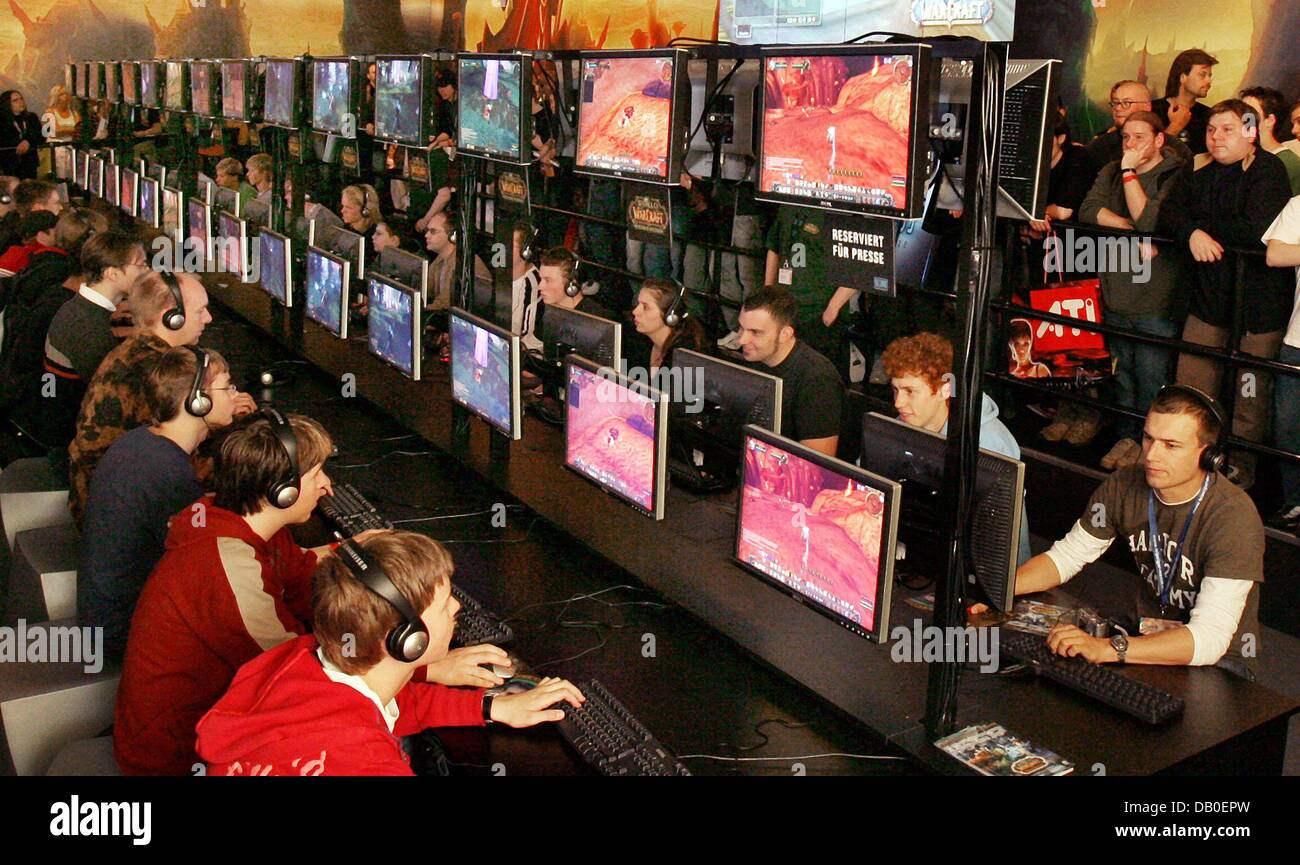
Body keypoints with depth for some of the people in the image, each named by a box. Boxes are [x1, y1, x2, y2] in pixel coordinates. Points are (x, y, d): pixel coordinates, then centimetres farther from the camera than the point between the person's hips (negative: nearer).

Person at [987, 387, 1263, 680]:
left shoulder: (1235, 516, -24)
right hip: (1140, 632, 5)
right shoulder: (1125, 485, -7)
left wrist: (1108, 648, -44)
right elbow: (1066, 556, 5)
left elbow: (1210, 637, -32)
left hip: (1218, 659, -5)